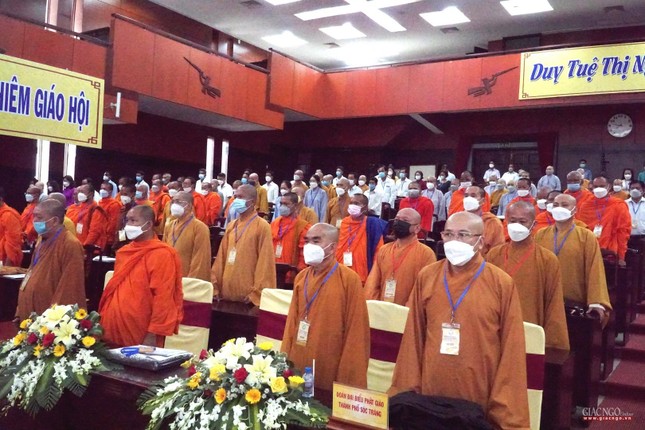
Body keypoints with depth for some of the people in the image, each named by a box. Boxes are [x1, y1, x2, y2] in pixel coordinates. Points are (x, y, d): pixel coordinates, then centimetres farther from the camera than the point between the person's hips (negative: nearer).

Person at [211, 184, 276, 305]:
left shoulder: (262, 226, -8)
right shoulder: (231, 226, 13)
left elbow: (265, 263, -12)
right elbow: (221, 257, 12)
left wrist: (256, 293, -14)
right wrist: (215, 286, 7)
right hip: (227, 293, 6)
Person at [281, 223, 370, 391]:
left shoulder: (349, 279, -11)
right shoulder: (301, 277, 7)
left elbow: (356, 331, -11)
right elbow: (292, 321, 12)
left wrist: (348, 377, -12)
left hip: (330, 369, -5)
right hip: (298, 363, 5)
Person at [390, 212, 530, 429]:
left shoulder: (502, 283, -6)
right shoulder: (426, 276, 2)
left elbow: (511, 351, -4)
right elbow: (414, 338, 5)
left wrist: (506, 412, -4)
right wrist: (407, 391, 5)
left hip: (481, 402, -2)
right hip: (429, 395, 2)